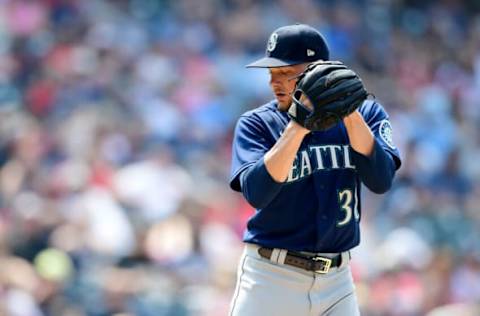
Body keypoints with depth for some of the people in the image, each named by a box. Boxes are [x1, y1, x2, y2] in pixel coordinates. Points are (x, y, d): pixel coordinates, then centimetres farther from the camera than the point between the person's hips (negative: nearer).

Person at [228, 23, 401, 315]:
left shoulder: (365, 114, 3)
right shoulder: (256, 124, -3)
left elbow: (381, 180, -13)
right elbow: (256, 192, -19)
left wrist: (349, 113, -20)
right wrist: (299, 125, -25)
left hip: (336, 281, 2)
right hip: (271, 278, -2)